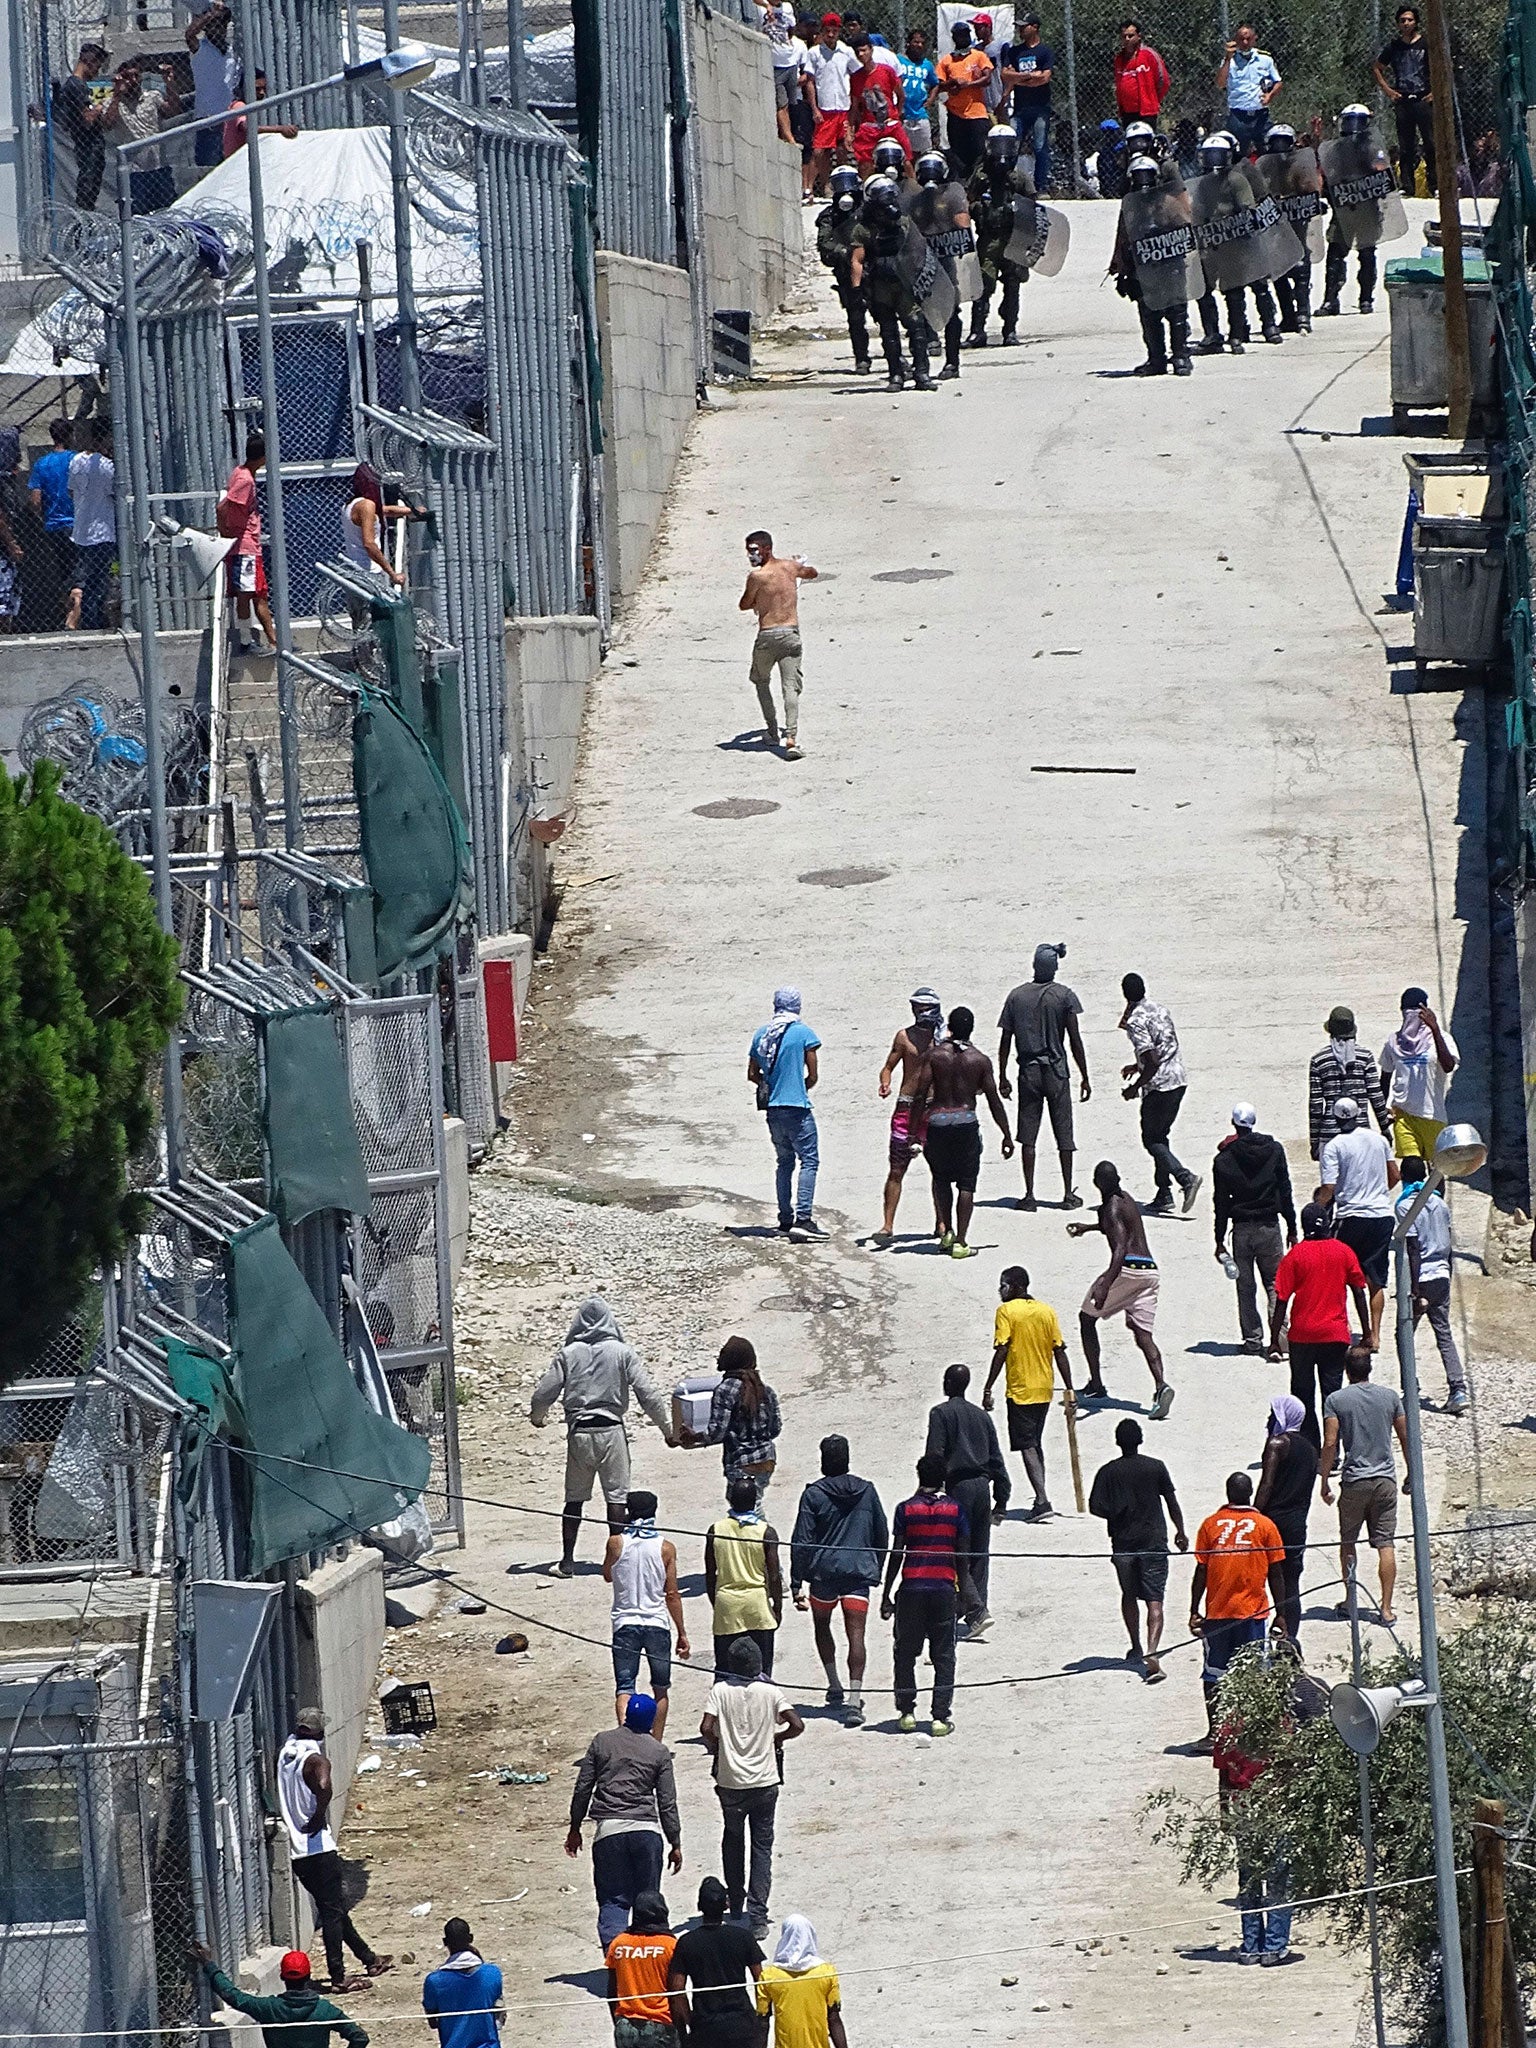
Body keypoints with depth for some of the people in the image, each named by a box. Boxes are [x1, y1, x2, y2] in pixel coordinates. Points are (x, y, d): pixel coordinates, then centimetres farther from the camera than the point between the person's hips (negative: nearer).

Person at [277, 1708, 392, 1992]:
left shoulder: (285, 1755, 10)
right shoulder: (316, 1760, -14)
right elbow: (324, 1788, -35)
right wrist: (319, 1817, -20)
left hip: (294, 1850, 8)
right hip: (318, 1848, -8)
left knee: (334, 1907, 18)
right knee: (332, 1912, -1)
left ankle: (369, 1959, 32)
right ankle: (338, 1977, -1)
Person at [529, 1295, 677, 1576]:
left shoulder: (568, 1354, -1)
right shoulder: (622, 1353, -4)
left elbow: (545, 1392, 2)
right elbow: (647, 1393, -4)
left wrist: (537, 1416, 24)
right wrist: (668, 1429, 5)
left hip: (579, 1432, 2)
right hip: (611, 1430, -2)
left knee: (574, 1499, 11)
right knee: (617, 1497, 3)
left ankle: (567, 1560, 14)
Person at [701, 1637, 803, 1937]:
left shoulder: (720, 1691, -6)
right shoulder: (770, 1692, -5)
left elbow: (706, 1728, -16)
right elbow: (797, 1725, -10)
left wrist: (715, 1745, 5)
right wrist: (775, 1739, 10)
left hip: (731, 1782, 0)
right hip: (765, 1780, 0)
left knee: (733, 1839, 23)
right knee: (762, 1846, 6)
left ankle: (736, 1906, 30)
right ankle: (757, 1916, -5)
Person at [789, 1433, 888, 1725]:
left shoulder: (814, 1494, -5)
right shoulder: (867, 1491, 4)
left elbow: (801, 1542, -7)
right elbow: (882, 1536, 13)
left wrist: (797, 1584, -4)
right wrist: (877, 1570, 27)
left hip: (823, 1571, -1)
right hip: (859, 1571, 1)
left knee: (821, 1625, 25)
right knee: (856, 1633, -5)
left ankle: (835, 1687, 29)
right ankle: (854, 1701, -18)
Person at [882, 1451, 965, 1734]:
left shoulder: (906, 1509, -1)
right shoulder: (954, 1509, 1)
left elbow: (896, 1555, -1)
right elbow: (962, 1554, 4)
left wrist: (886, 1595, 5)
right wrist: (962, 1589, 17)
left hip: (912, 1587, 0)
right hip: (944, 1588, 0)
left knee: (905, 1652, 12)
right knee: (943, 1655, 5)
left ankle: (907, 1711, 10)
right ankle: (941, 1716, 0)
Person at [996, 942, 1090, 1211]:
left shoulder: (1017, 996, 0)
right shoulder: (1064, 996, -6)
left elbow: (1005, 1040, 2)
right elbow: (1075, 1040, -6)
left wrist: (1002, 1077, 11)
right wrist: (1084, 1077, 1)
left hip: (1028, 1072, 1)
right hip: (1057, 1072, -1)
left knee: (1027, 1135, 4)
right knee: (1064, 1134, 7)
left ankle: (1029, 1195, 2)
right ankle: (1068, 1194, 9)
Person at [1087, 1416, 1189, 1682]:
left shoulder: (1108, 1472, -5)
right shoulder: (1156, 1468, -5)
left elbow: (1095, 1507, -10)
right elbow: (1172, 1502, 1)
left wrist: (1117, 1517, 10)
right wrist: (1180, 1532, 16)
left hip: (1123, 1544, 1)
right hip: (1153, 1541, -1)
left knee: (1129, 1595, 23)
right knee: (1154, 1600, -5)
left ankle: (1136, 1649, 34)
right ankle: (1152, 1654, -21)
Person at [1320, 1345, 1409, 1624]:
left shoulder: (1336, 1400, -6)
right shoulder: (1390, 1397, 1)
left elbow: (1330, 1444, -10)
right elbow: (1405, 1438, 6)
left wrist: (1324, 1481, -1)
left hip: (1354, 1481, -1)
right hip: (1385, 1480, 1)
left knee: (1348, 1542, 16)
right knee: (1386, 1544, 2)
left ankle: (1349, 1601, 21)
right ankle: (1386, 1607, -2)